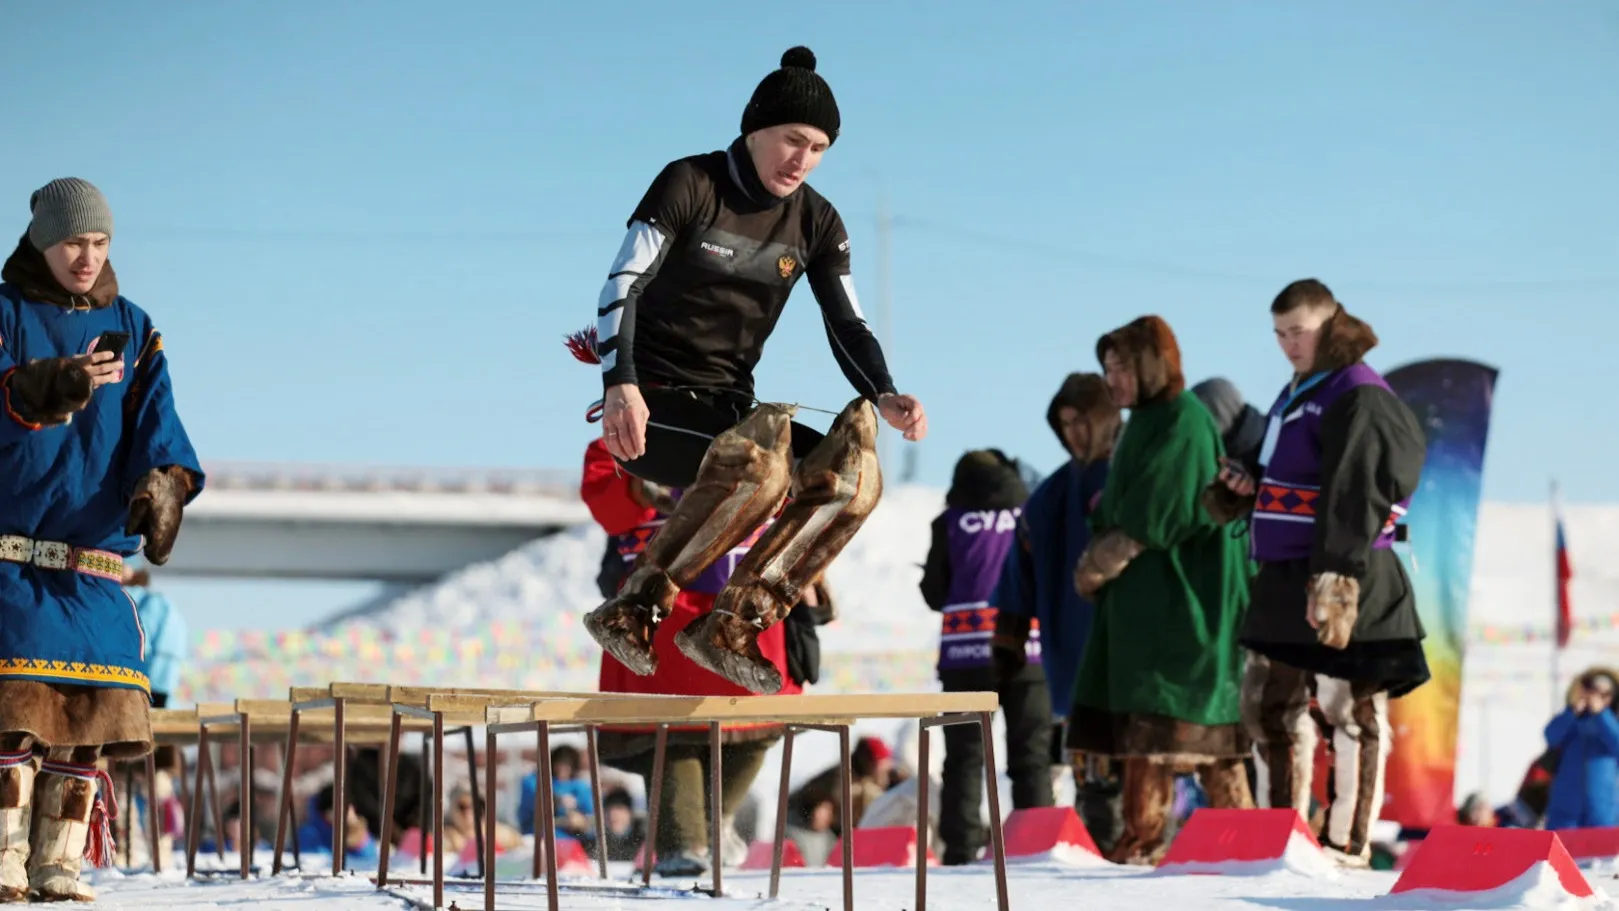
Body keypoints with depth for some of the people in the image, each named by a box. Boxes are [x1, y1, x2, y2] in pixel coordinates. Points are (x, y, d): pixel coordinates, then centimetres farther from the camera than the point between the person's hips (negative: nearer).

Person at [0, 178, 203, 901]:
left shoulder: (132, 330, 14)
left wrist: (162, 486, -17)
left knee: (90, 708, -2)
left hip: (92, 558, 3)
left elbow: (155, 420, 2)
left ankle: (58, 865, 3)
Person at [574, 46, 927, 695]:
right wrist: (620, 384, -33)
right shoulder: (688, 185, -8)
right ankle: (634, 607, -26)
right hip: (651, 409, -6)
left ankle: (731, 627, -15)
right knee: (760, 467, -37)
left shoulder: (816, 222, 8)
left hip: (727, 412, 6)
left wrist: (883, 397, -18)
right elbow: (622, 284, -16)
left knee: (854, 477, -20)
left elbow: (847, 327, 5)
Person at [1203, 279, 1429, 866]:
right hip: (1285, 576, 10)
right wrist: (1246, 486, 6)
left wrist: (1336, 577, -26)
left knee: (1352, 710, -4)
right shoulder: (1296, 394, 18)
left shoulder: (1358, 398, -12)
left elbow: (1351, 500, -20)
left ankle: (1348, 843, -1)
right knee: (1269, 707, 14)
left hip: (1344, 578, -10)